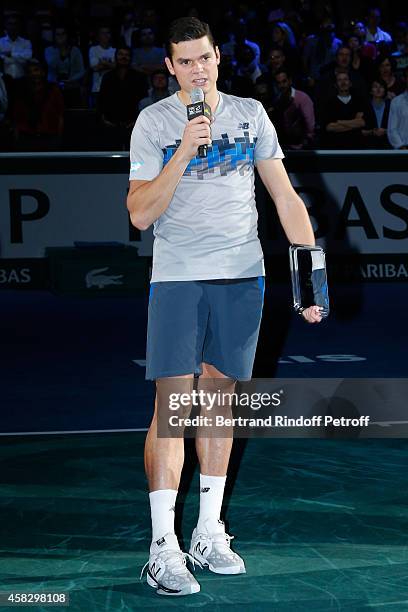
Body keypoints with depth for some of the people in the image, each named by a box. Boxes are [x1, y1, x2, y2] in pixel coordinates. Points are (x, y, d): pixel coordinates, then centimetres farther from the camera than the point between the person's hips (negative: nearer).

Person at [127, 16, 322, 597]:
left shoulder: (250, 114, 7)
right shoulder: (153, 123, -1)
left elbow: (286, 197, 8)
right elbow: (141, 214, -9)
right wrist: (184, 151, -18)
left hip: (242, 276, 3)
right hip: (177, 277, -3)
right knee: (173, 402, -8)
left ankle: (208, 532, 19)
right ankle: (162, 548, -8)